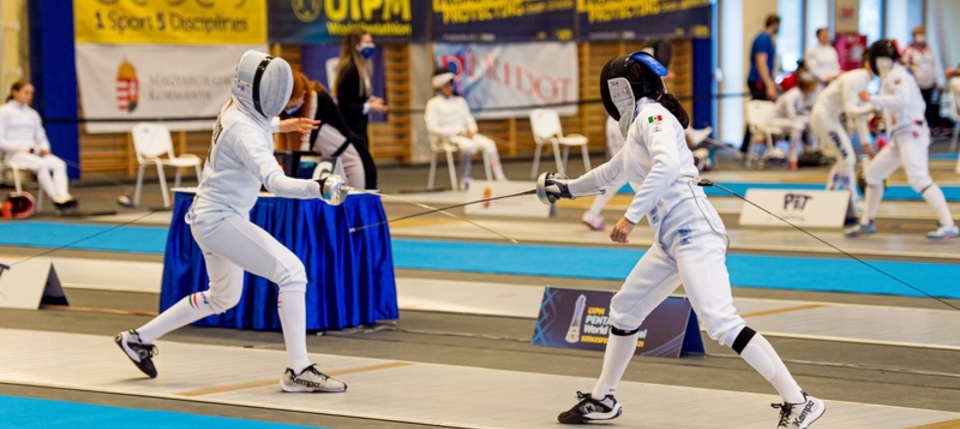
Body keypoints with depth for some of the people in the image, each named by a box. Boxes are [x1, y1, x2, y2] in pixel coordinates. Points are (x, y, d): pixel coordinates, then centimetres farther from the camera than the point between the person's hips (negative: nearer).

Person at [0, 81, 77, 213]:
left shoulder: (32, 114, 17)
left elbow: (41, 137, 19)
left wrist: (44, 148, -5)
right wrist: (24, 148, -18)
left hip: (34, 152, 6)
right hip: (14, 153, -6)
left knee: (59, 164, -25)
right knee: (42, 165, -36)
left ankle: (64, 198, -42)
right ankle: (57, 202, -35)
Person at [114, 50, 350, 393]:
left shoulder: (237, 109, 2)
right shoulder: (244, 130, -26)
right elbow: (274, 182, -42)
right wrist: (319, 188, -56)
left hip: (215, 216, 10)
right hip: (219, 219, -10)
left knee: (222, 298, 26)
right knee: (291, 272, -19)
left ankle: (140, 339, 36)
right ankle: (298, 370, -19)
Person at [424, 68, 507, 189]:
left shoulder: (459, 100, 20)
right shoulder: (433, 104, 2)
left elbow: (469, 119, 21)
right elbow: (432, 128, -7)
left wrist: (472, 130, -2)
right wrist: (455, 131, -13)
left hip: (466, 134, 6)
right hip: (448, 137, -6)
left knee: (489, 144, -19)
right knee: (469, 145, -36)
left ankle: (499, 178, -22)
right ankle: (464, 181, -27)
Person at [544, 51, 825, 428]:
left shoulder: (651, 115, -7)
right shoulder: (640, 127, 22)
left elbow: (667, 166, -28)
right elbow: (612, 171, 42)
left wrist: (631, 216, -30)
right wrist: (569, 188, 55)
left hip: (694, 233, -10)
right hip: (673, 239, 10)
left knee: (721, 324, -21)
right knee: (624, 310, 20)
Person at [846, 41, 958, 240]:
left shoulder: (897, 75, -10)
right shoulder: (893, 76, 18)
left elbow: (902, 100, -28)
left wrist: (871, 99, -23)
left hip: (911, 135, -10)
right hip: (901, 136, 10)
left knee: (919, 180, -23)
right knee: (873, 173, 16)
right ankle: (867, 223, 27)